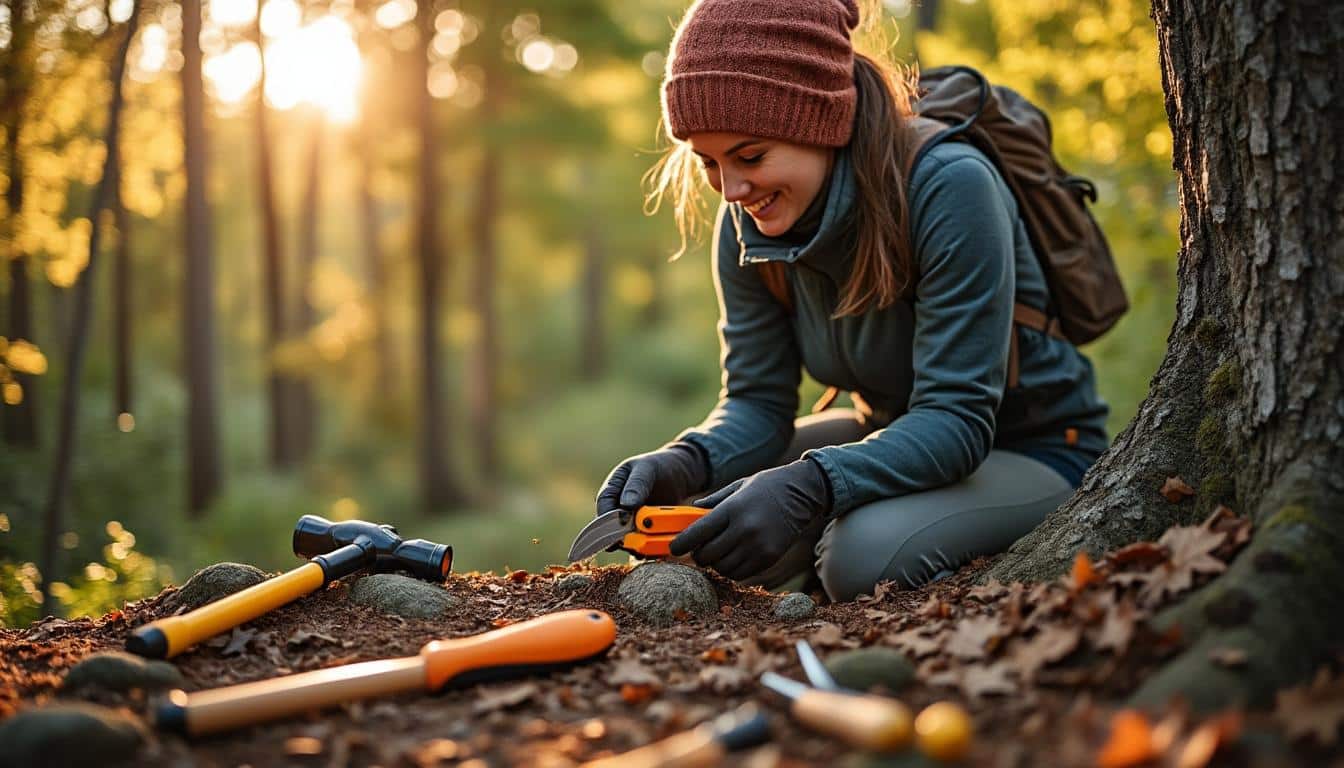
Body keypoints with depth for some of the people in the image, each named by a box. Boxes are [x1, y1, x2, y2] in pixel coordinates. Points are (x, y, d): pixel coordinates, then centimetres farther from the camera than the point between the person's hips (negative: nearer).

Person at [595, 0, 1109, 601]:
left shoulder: (949, 187, -29)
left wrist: (806, 486, -47)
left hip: (1032, 453, -6)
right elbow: (758, 401, -6)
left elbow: (957, 420, -32)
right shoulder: (746, 224, -9)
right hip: (894, 436, 6)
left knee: (867, 554, -33)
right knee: (704, 535, -9)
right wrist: (684, 464, -29)